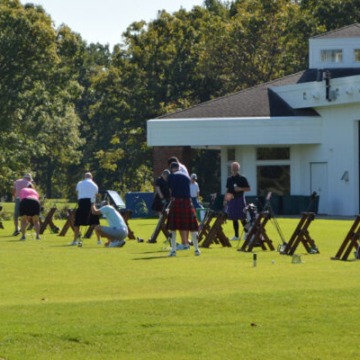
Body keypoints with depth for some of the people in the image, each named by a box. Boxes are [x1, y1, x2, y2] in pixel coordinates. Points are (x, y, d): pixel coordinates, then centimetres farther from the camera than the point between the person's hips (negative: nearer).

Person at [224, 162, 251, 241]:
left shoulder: (242, 178, -3)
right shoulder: (229, 179, 12)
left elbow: (249, 189, -3)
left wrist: (240, 189, -17)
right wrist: (225, 199, 10)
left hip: (240, 199, -5)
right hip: (231, 200, 5)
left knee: (242, 218, -7)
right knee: (234, 219, 7)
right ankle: (236, 235, 13)